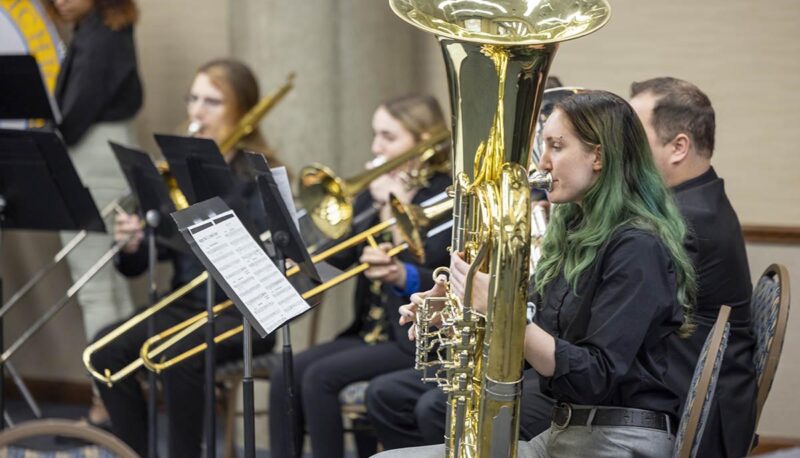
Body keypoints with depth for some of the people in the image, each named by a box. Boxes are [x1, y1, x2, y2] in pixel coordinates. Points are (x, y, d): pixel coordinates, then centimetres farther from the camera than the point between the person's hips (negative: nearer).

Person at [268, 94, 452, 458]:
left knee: (320, 376, -24)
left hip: (416, 339, -7)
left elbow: (438, 277, -17)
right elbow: (341, 258, 5)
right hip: (369, 331, 7)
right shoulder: (374, 192, 15)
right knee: (285, 377, -14)